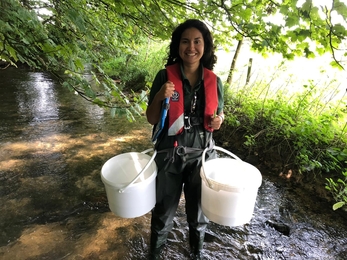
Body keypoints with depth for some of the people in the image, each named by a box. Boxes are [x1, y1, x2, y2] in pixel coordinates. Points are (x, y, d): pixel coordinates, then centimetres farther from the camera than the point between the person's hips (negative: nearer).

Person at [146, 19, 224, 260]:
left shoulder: (214, 81, -2)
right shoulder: (165, 76, -10)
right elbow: (151, 119, -5)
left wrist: (219, 120, -11)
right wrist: (159, 97, -23)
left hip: (202, 154, 2)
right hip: (170, 153, -2)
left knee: (198, 207, 20)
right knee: (164, 208, 15)